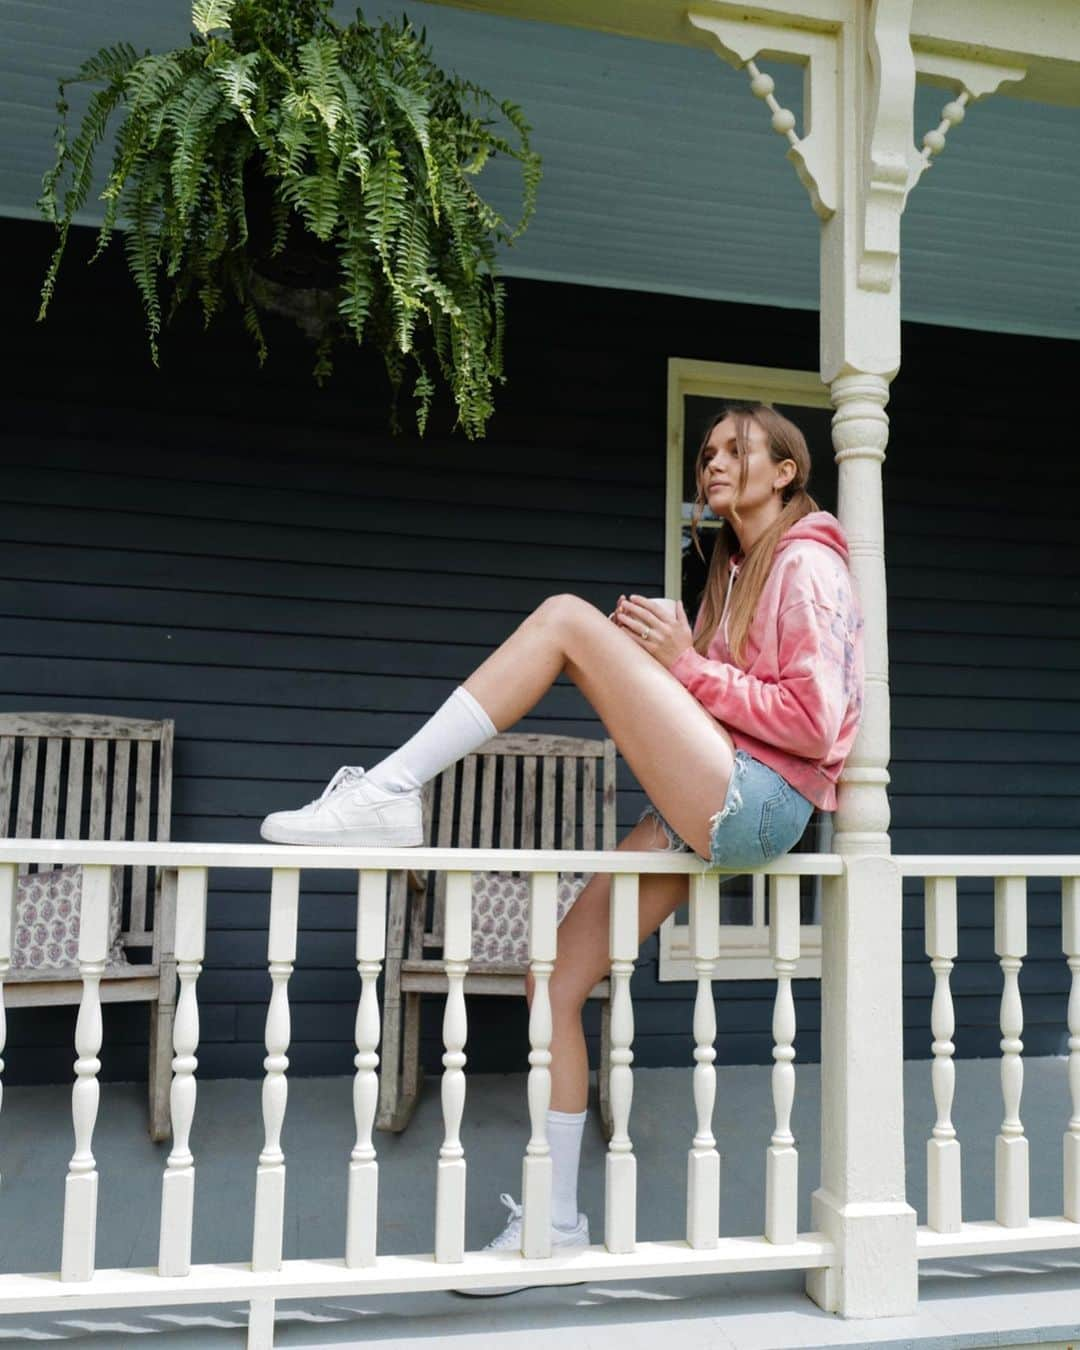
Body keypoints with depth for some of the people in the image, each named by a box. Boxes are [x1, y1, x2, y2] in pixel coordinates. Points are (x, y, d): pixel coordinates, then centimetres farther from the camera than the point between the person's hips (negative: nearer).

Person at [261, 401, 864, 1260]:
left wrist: (689, 666, -11)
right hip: (709, 815, 9)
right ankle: (557, 1222, 13)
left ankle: (390, 791, -17)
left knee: (568, 617, -18)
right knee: (556, 985, 2)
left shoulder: (808, 563, -2)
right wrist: (649, 660, 3)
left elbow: (813, 722, -12)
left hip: (756, 804, -9)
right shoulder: (740, 569, 26)